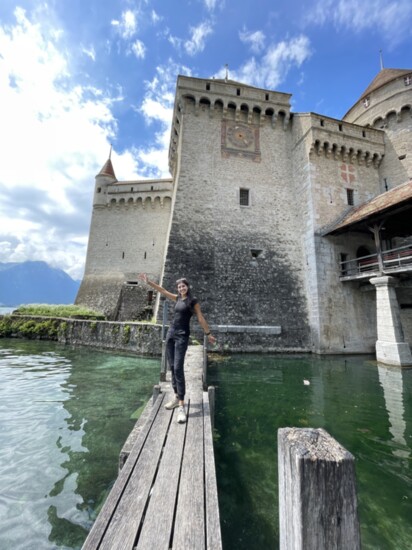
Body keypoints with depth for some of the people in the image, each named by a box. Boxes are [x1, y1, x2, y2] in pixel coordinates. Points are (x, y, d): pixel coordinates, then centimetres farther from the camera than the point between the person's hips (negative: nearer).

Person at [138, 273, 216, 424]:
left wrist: (208, 334, 3)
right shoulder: (178, 298, 11)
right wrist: (148, 282, 11)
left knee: (178, 368, -13)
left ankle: (181, 406, -8)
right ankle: (177, 396, 25)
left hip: (182, 336, -6)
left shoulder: (193, 301, -4)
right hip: (170, 333, 6)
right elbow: (162, 290, 15)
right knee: (172, 367, 11)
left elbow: (201, 319, 0)